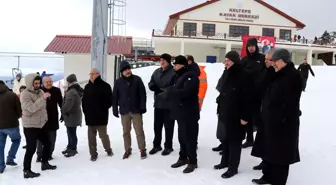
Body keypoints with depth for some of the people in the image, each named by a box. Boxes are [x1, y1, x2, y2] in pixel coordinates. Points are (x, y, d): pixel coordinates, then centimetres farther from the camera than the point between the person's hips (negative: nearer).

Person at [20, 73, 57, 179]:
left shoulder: (40, 91, 7)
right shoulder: (25, 94, -16)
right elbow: (32, 108, -29)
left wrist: (45, 118, 16)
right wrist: (43, 98, -34)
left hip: (41, 124, 8)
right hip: (30, 126, -8)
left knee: (47, 143, 15)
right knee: (31, 148, -5)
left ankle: (45, 163, 32)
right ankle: (27, 171, 9)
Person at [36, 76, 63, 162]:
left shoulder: (56, 90, 1)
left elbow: (61, 103, 7)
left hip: (53, 118, 2)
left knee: (51, 139, 10)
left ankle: (49, 154, 22)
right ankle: (39, 155, 14)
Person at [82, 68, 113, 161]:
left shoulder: (105, 86, -7)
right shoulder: (87, 87, 11)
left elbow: (109, 101, -7)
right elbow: (84, 101, 16)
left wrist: (103, 110, -11)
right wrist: (85, 111, 6)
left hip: (101, 116, -5)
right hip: (89, 116, 5)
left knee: (103, 135, 3)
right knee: (91, 137, 8)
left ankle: (108, 149, 28)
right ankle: (93, 154, 19)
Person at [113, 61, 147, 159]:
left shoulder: (137, 79, -4)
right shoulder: (118, 82, 0)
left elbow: (142, 94, -5)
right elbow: (115, 97, 3)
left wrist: (143, 106, -9)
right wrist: (115, 110, 1)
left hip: (136, 110, -2)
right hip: (124, 111, 2)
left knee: (139, 131, 4)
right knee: (126, 132, 12)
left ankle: (142, 149, 17)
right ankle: (127, 150, 26)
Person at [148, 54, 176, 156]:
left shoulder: (174, 72, -13)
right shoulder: (157, 72, 9)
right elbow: (151, 84, 13)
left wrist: (163, 91, -22)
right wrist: (153, 86, -10)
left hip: (169, 105, -6)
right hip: (158, 103, 7)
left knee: (168, 126, 6)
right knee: (157, 125, 15)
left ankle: (168, 147, 21)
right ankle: (156, 145, 31)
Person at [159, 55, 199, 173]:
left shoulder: (191, 76, -13)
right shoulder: (179, 76, 17)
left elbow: (185, 92, -26)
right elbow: (175, 91, 15)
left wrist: (168, 92, -17)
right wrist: (167, 93, -6)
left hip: (189, 113, -9)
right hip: (180, 112, 9)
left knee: (189, 137, -3)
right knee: (182, 137, 15)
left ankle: (192, 161, 9)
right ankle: (183, 158, 28)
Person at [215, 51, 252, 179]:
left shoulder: (245, 75, -15)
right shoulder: (226, 73, 9)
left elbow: (247, 98, -17)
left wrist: (245, 116, -18)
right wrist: (219, 110, 16)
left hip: (236, 115, -7)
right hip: (224, 113, 8)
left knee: (234, 141, 4)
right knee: (224, 139, 17)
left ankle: (233, 167, 17)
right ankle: (225, 161, 35)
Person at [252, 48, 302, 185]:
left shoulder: (293, 76, -14)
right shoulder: (278, 75, 15)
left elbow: (291, 103, -22)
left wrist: (279, 119, -24)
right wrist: (264, 115, 13)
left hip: (284, 123, -9)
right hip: (271, 120, 10)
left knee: (280, 153, 3)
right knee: (269, 150, 18)